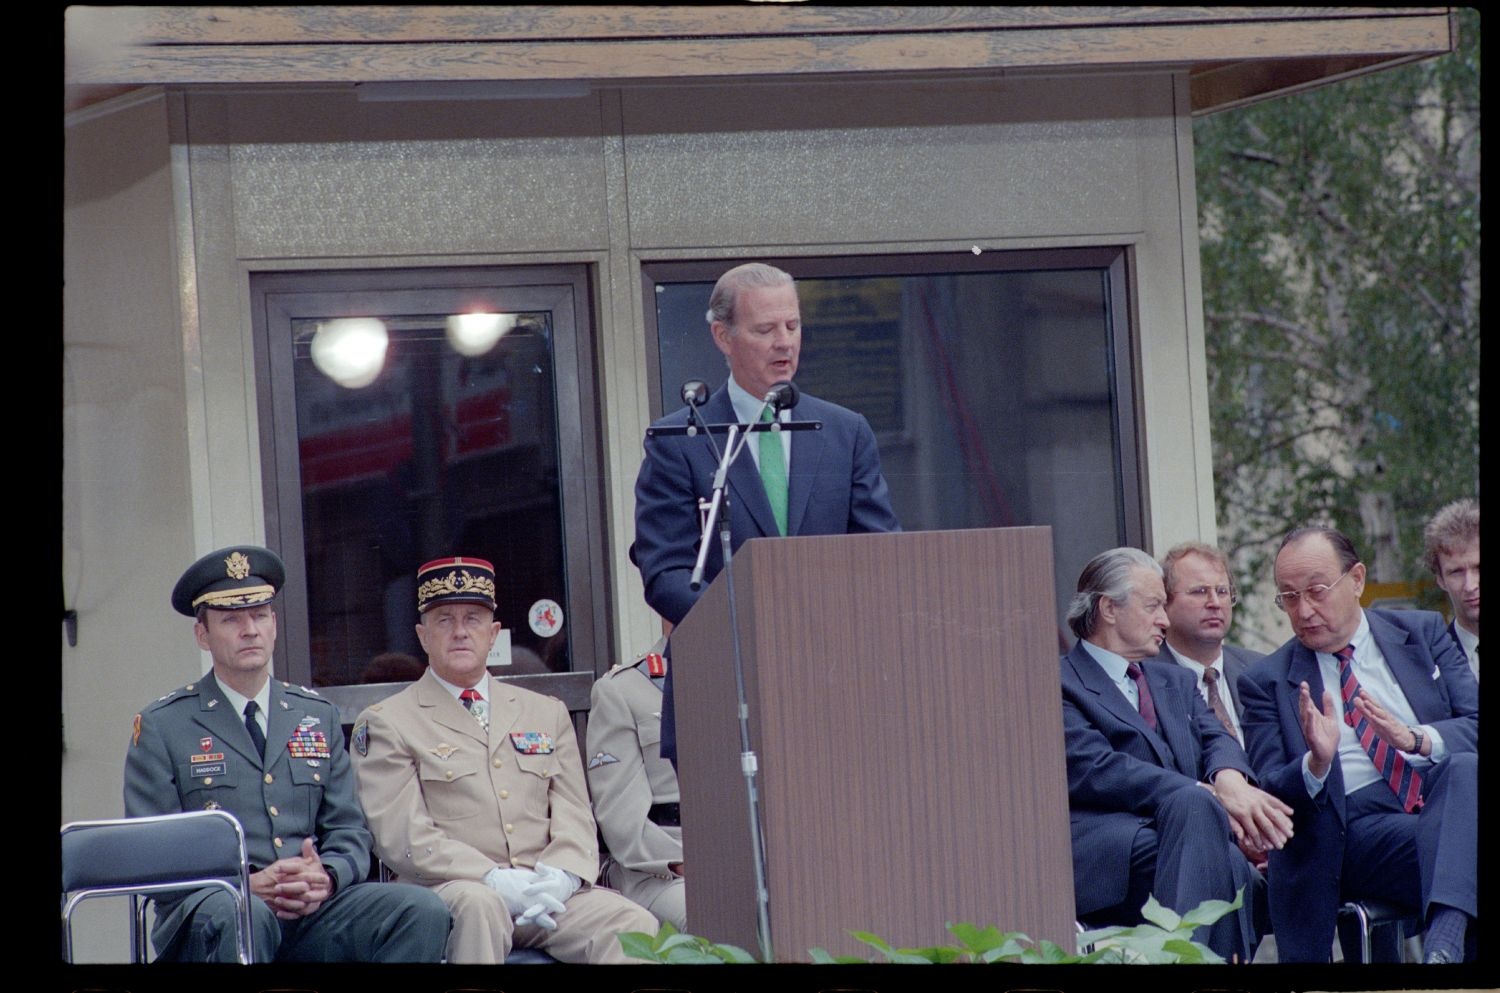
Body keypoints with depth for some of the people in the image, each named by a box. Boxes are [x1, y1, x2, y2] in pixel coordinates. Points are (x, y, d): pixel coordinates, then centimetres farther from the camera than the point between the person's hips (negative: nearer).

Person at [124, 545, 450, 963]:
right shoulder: (162, 726, 7)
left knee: (423, 910, -24)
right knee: (240, 916, -41)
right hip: (205, 915, -4)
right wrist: (247, 886, -16)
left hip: (313, 910, 4)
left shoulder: (318, 716, 19)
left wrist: (326, 877, -10)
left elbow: (350, 832, 16)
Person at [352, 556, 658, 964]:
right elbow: (401, 836, -4)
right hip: (447, 892, -3)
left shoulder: (547, 714, 22)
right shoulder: (385, 724, 8)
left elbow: (575, 820, 14)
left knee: (635, 926, -27)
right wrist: (495, 881, -18)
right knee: (476, 905, -39)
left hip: (549, 894, 3)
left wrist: (557, 878, -10)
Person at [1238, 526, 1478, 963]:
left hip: (1449, 795, 2)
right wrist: (1317, 763, -17)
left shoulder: (1422, 632, 18)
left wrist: (1416, 740, -14)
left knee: (1465, 769, -36)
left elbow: (1475, 727, 7)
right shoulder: (1266, 681, 13)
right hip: (1359, 826, -2)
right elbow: (1269, 792, 5)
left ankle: (1446, 939, -50)